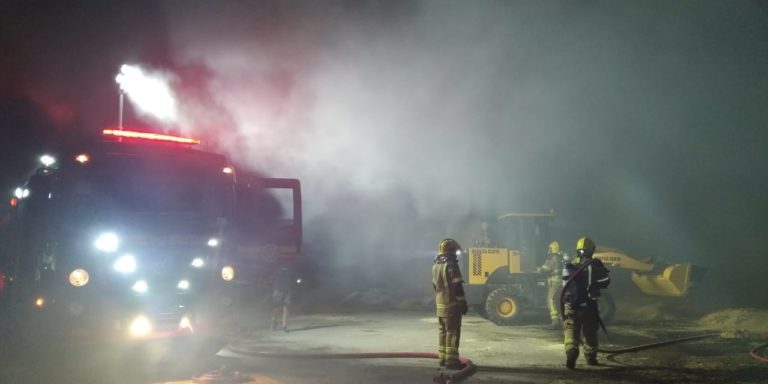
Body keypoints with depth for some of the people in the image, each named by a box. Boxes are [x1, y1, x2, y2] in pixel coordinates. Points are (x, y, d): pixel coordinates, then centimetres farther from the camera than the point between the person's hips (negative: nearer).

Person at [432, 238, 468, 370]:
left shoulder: (436, 265, 12)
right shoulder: (451, 265, -17)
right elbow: (457, 286, -19)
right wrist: (463, 302, -14)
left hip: (440, 304, 9)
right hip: (451, 304, -9)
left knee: (443, 331, 14)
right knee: (452, 332, -6)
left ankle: (443, 358, 18)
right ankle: (451, 360, -7)